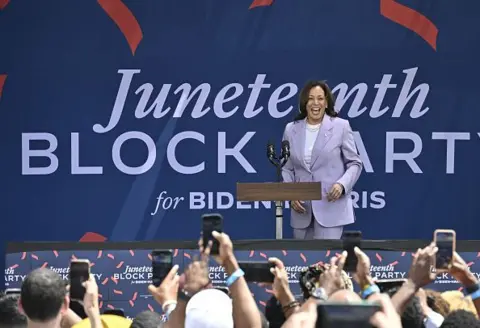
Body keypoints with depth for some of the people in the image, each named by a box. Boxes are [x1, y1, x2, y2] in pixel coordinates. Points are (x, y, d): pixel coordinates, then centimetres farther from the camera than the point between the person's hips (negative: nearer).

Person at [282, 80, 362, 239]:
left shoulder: (341, 126, 0)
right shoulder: (291, 129, 8)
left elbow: (354, 163, 2)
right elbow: (286, 169, 11)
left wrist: (341, 184, -16)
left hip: (331, 204, -3)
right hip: (302, 208, 4)